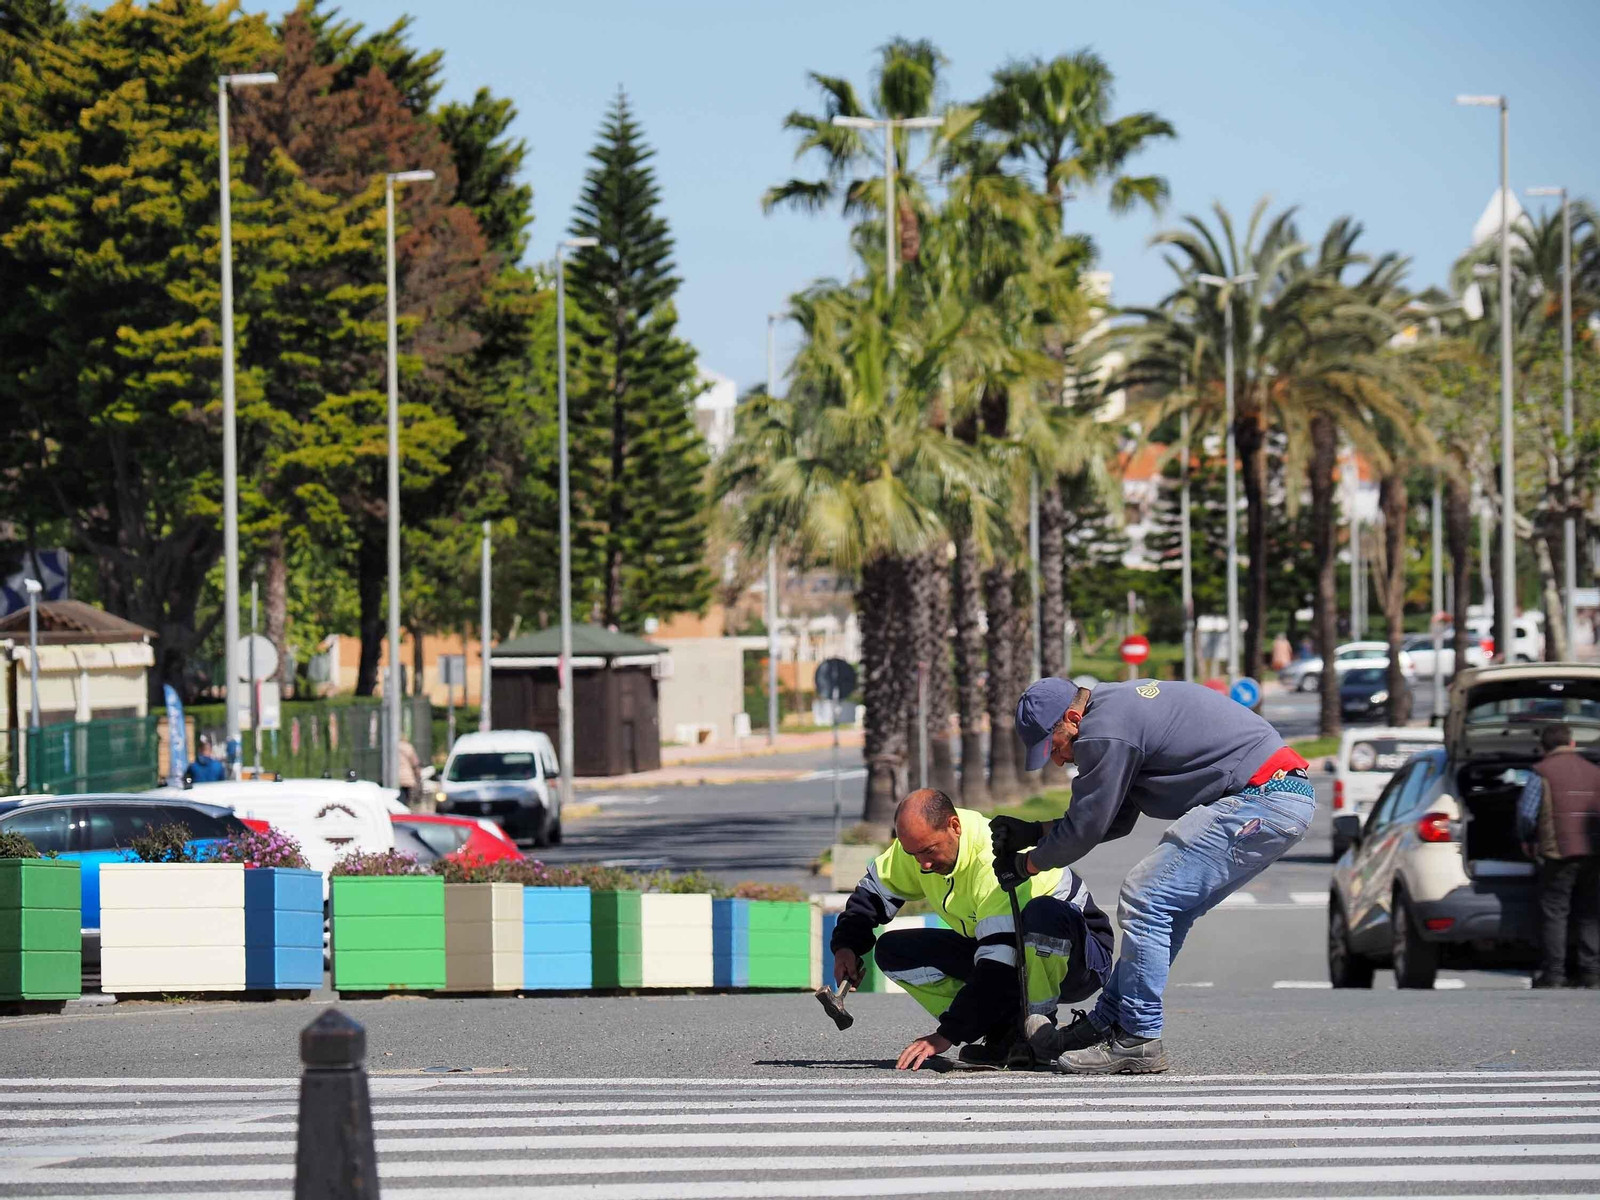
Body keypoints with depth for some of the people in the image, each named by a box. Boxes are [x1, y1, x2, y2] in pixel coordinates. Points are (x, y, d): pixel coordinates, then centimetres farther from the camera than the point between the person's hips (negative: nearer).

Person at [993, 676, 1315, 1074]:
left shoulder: (1105, 732, -14)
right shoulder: (1118, 708, 19)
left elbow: (1086, 827, -6)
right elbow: (1116, 820, 25)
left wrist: (1027, 863, 9)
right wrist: (1033, 832, 22)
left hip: (1262, 799, -11)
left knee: (1145, 899, -8)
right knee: (1168, 909, 15)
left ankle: (1138, 1040, -4)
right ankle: (1101, 1028, 21)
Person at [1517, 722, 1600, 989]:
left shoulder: (1542, 773, -3)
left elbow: (1526, 813, -7)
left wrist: (1526, 839, 10)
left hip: (1558, 853, -5)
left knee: (1554, 912, -1)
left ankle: (1553, 974, -4)